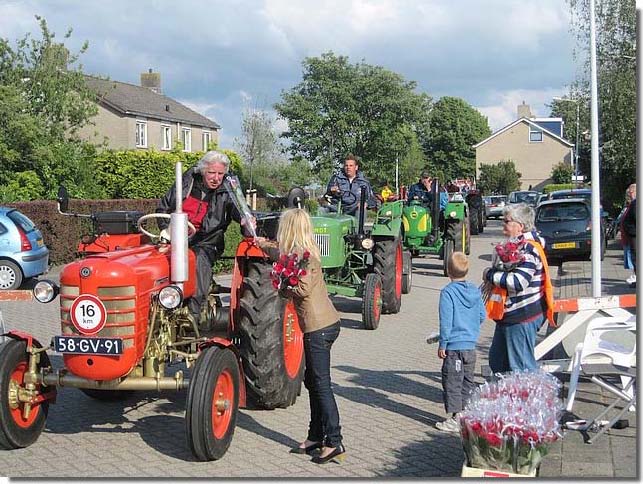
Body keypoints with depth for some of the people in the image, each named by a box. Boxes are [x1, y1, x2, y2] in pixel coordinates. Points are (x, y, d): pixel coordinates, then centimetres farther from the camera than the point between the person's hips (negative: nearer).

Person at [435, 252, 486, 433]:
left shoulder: (448, 292, -14)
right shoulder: (475, 291, 4)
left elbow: (446, 321, -15)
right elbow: (483, 316, 10)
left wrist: (443, 344, -9)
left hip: (454, 346, -6)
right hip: (471, 345, 6)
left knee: (452, 382, 1)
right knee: (468, 381, 17)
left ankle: (455, 419, 3)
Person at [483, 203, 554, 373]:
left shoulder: (528, 249, -19)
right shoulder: (516, 244, 14)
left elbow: (518, 281, -29)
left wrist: (491, 275, -16)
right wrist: (494, 273, 10)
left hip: (522, 316, -11)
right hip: (510, 315, 11)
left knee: (521, 366, -5)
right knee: (497, 360, 20)